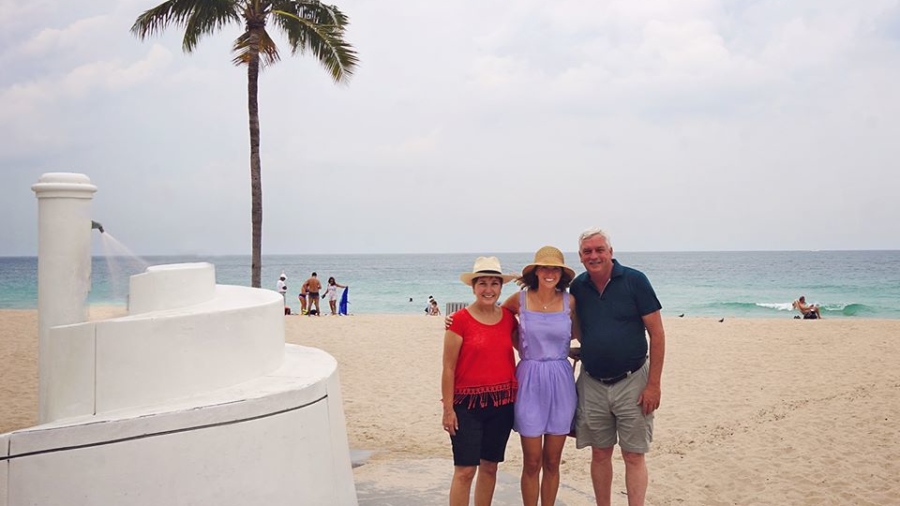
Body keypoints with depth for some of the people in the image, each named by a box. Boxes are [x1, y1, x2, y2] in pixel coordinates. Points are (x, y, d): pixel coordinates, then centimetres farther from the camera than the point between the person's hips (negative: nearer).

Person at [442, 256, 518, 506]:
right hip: (468, 404, -5)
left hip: (502, 403, 5)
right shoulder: (460, 320, -10)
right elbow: (448, 368, -8)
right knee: (465, 470, -4)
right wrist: (448, 409, -10)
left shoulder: (508, 317, 4)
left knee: (490, 466, 14)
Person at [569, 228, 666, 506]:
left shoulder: (634, 280, -8)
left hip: (631, 383, -3)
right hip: (592, 385, 4)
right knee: (600, 454, 11)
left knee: (634, 456, 2)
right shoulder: (577, 287, 2)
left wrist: (654, 384, -11)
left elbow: (657, 334, -8)